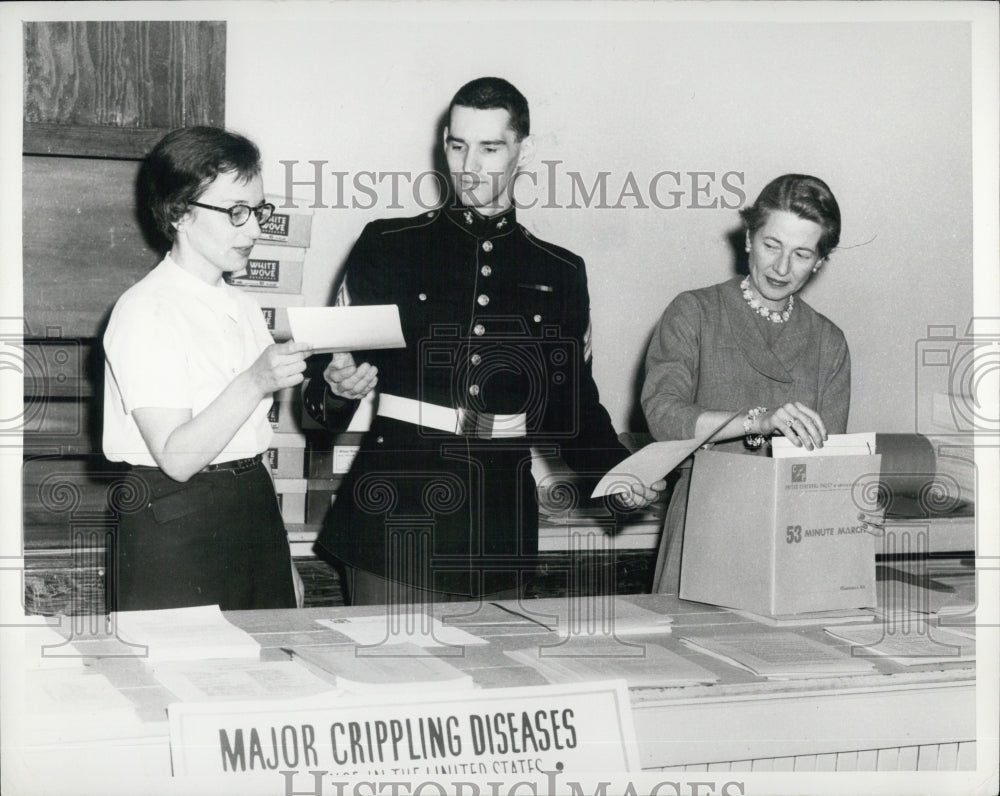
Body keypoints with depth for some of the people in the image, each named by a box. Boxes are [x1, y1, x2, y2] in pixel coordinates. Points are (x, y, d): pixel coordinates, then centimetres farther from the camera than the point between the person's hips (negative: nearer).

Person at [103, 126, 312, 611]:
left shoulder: (244, 310, 15)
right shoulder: (146, 312, -11)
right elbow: (177, 457, -19)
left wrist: (283, 563, 16)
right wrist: (254, 383, -28)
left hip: (256, 512, 7)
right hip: (174, 530, -7)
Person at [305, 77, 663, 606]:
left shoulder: (561, 275, 12)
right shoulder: (387, 248, 5)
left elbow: (573, 404, 17)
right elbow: (323, 391, 6)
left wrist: (617, 473, 1)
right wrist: (336, 389, -17)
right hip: (393, 521, -2)